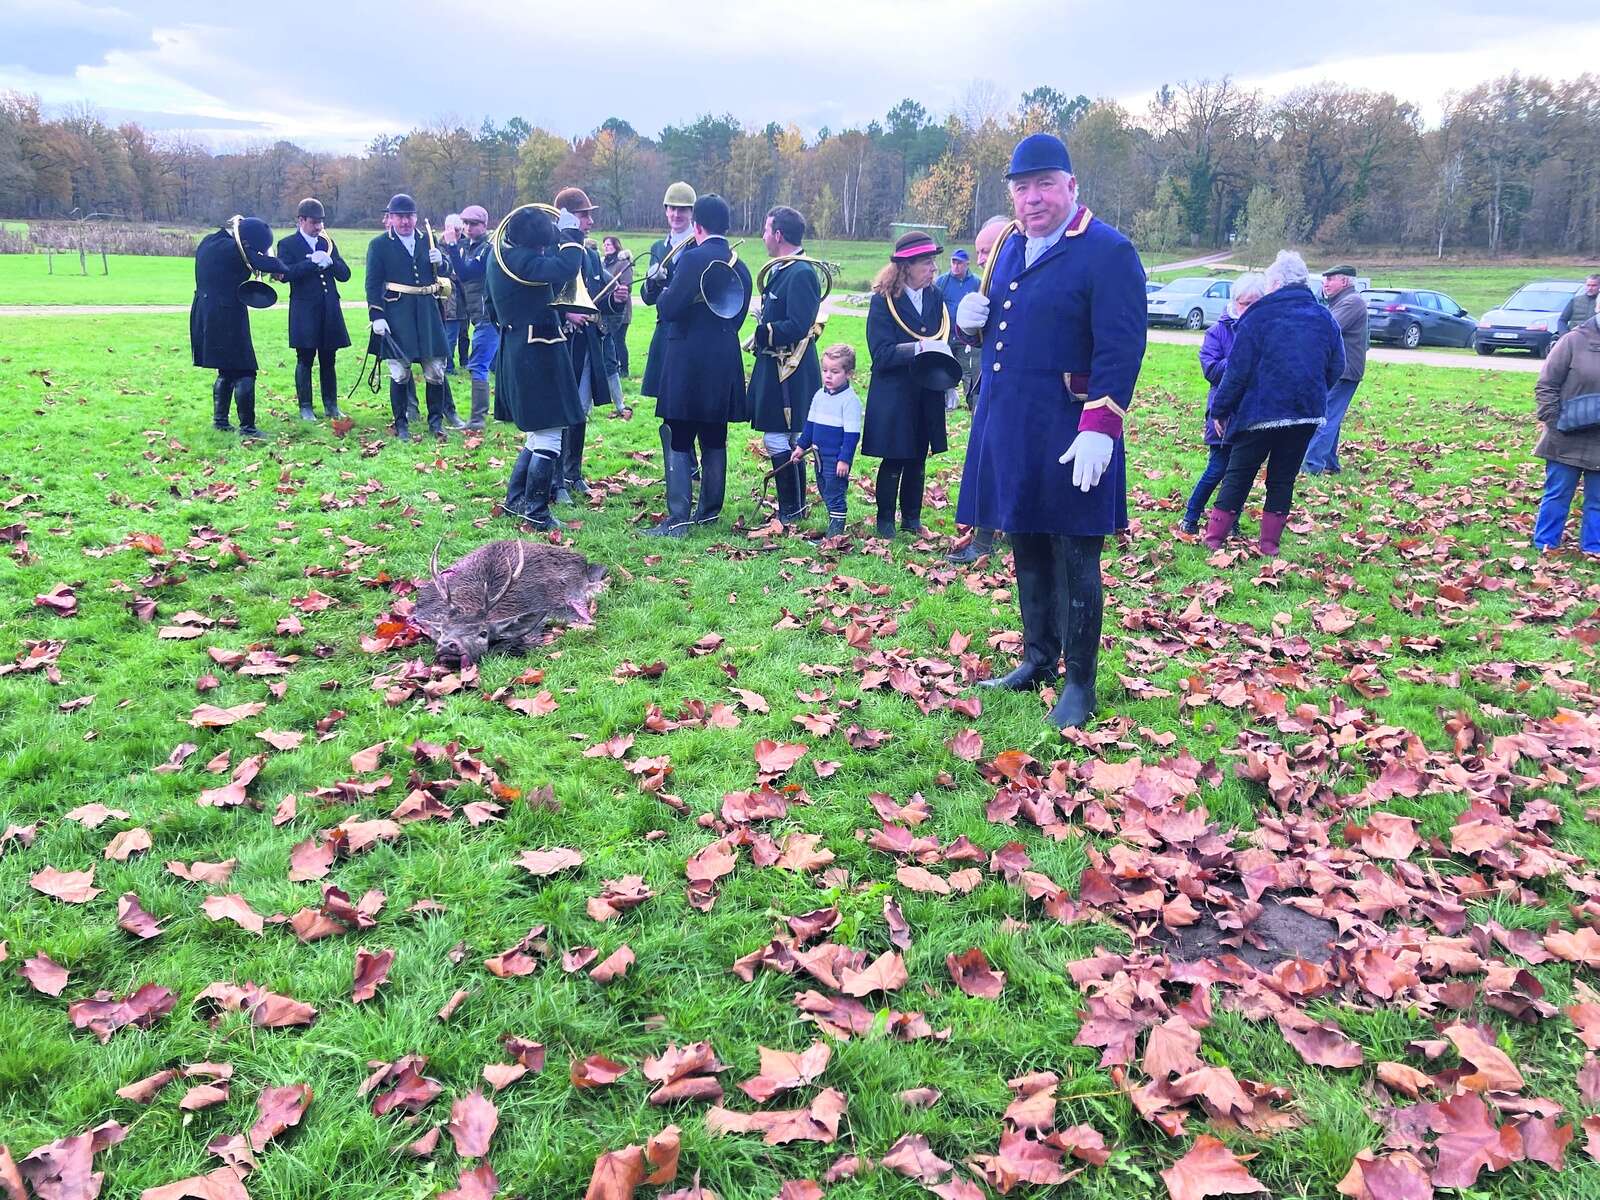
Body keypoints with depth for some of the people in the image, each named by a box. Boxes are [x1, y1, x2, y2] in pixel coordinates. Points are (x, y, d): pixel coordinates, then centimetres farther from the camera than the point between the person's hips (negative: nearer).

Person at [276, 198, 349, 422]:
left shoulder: (328, 243, 15)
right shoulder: (287, 244, 1)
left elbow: (345, 275, 8)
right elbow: (285, 273, -14)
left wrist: (330, 261, -10)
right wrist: (312, 262, -19)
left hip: (329, 311, 4)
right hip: (304, 312, -4)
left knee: (328, 361, 9)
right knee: (305, 360, 1)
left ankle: (331, 405, 16)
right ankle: (305, 407, 8)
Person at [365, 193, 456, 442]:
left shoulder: (428, 241, 12)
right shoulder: (379, 245, 1)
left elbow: (443, 274, 19)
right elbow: (372, 283, -3)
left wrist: (440, 262, -5)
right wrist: (376, 316, -12)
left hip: (428, 314, 3)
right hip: (396, 315, -3)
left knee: (435, 370, 4)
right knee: (400, 372, 1)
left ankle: (436, 420, 18)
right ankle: (401, 424, 12)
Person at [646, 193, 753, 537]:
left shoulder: (692, 258, -12)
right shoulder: (740, 266, 9)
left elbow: (668, 308, -15)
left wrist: (663, 293, 5)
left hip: (687, 364, -7)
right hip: (725, 366, 7)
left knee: (679, 442, -3)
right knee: (714, 442, 14)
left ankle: (677, 518, -6)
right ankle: (709, 511, 22)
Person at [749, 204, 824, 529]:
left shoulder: (801, 274, -17)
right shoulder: (780, 270, 14)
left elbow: (796, 327, -24)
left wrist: (759, 334, -19)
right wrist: (761, 335, 3)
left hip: (788, 371, -10)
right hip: (775, 365, 10)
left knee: (778, 442, -6)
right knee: (787, 440, 16)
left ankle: (790, 513, 3)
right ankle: (794, 507, 27)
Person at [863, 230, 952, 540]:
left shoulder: (934, 296, 4)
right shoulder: (883, 300, -10)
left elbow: (943, 340, 12)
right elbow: (881, 353, -17)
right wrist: (919, 348, -27)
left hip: (927, 396, 5)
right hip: (894, 396, -5)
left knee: (918, 460, 12)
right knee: (894, 461, 3)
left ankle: (912, 518, 25)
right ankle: (885, 521, 17)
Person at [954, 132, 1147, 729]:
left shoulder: (1109, 252, -10)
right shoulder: (1009, 247, 15)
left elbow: (1120, 348, -17)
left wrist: (1100, 429, -25)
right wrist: (971, 318, 3)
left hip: (1067, 435, -7)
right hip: (1006, 425, 8)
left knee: (1073, 560, 1)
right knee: (1027, 550, 16)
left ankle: (1079, 683, 13)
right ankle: (1038, 659, 31)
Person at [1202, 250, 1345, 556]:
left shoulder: (1258, 317, -9)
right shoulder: (1326, 319, 5)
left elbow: (1237, 370, -10)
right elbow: (1336, 370, 10)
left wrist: (1220, 409, -2)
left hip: (1260, 412, -3)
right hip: (1307, 414, 4)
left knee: (1238, 474, 7)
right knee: (1283, 477, 13)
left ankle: (1215, 536, 9)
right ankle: (1270, 541, 13)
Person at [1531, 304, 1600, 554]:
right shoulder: (1574, 340, -8)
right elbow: (1546, 385, -5)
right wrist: (1551, 420, -11)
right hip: (1567, 440, -3)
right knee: (1557, 494, 6)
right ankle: (1545, 543, 18)